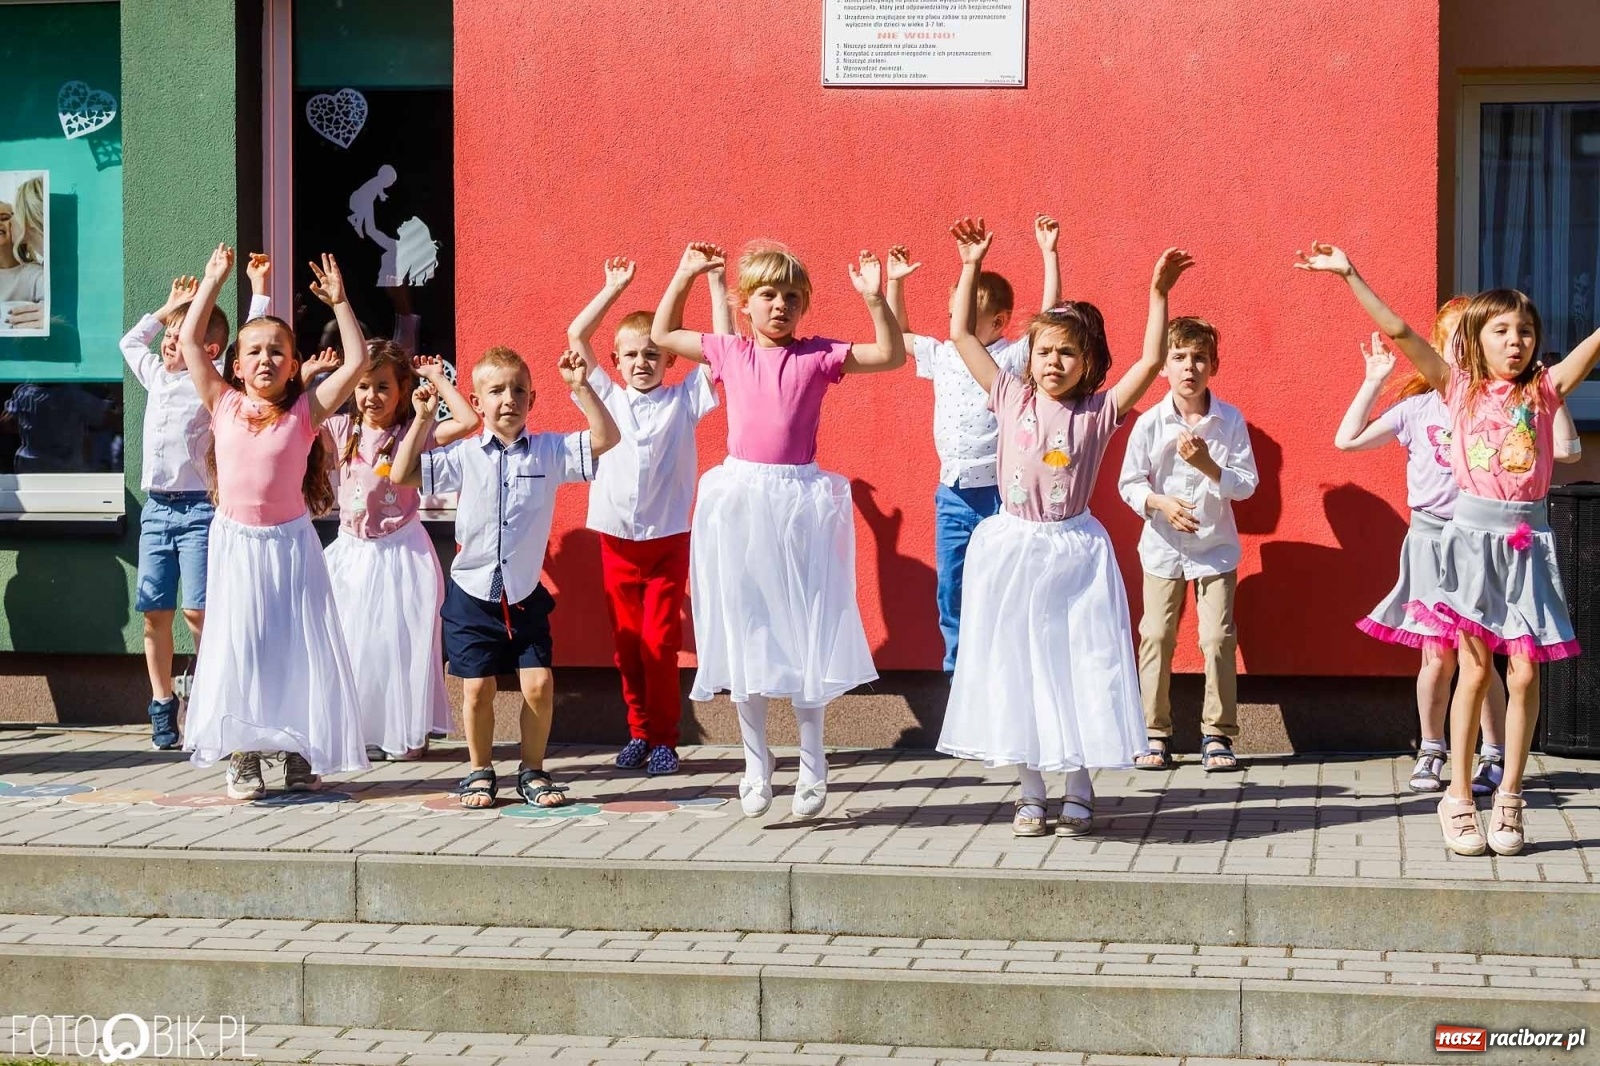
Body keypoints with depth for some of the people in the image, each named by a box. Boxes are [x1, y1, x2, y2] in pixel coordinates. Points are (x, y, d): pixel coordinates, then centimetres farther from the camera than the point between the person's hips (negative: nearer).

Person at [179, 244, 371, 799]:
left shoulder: (305, 412, -2)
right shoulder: (224, 406, 2)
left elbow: (357, 362, -6)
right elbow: (189, 341, 3)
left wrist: (339, 302, -6)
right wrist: (213, 281, 5)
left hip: (289, 544, -1)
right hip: (235, 544, 1)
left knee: (298, 648, 2)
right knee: (237, 648, 2)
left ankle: (301, 755, 10)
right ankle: (243, 758, 9)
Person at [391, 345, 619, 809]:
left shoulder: (549, 451, -2)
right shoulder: (463, 457, -3)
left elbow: (605, 438, -9)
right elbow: (402, 476, -6)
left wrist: (581, 388, -16)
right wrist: (423, 419, -10)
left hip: (525, 597, 1)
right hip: (472, 596, 0)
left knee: (539, 685, -5)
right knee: (477, 688, 1)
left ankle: (533, 772, 12)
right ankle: (480, 773, 19)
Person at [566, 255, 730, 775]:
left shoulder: (684, 400, 2)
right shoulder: (607, 398, 8)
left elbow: (724, 345, -3)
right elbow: (576, 337, 5)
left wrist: (715, 283, -5)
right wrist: (613, 289, 5)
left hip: (668, 539, -2)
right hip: (616, 538, 2)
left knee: (661, 643, -3)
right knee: (627, 642, 6)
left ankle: (664, 738, 5)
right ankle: (639, 730, 17)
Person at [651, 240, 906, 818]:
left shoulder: (818, 355, 1)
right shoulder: (729, 353, 7)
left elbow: (892, 355, -3)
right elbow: (661, 335, 19)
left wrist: (875, 298, -14)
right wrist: (684, 276, 12)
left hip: (800, 501, -2)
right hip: (739, 498, 2)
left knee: (803, 632, 2)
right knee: (742, 634, 6)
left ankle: (812, 767, 13)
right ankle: (757, 765, 17)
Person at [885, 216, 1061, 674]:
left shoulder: (1014, 357, -5)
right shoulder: (942, 356, 10)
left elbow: (1050, 316, -14)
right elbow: (897, 335, 23)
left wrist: (1049, 254, -19)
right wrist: (894, 282, 15)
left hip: (1001, 493, -5)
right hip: (953, 495, 5)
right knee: (951, 591, 9)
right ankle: (959, 672, 21)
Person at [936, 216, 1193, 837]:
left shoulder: (1098, 412, -1)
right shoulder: (1011, 400, 2)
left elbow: (1151, 361, -11)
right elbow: (961, 335, 4)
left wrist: (1158, 293, -15)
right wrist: (970, 269, 2)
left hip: (1074, 552, -1)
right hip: (1012, 548, 2)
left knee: (1077, 666, 2)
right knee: (1013, 667, 5)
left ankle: (1079, 791, 14)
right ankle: (1030, 792, 16)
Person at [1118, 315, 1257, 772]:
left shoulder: (1230, 420, -6)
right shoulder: (1149, 423, -6)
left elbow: (1247, 483, -6)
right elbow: (1129, 484, -1)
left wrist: (1207, 465, -21)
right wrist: (1160, 503, -18)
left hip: (1216, 547, 0)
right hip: (1162, 547, 1)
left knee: (1218, 638, -4)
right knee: (1156, 637, 1)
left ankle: (1217, 734, 7)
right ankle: (1154, 734, 11)